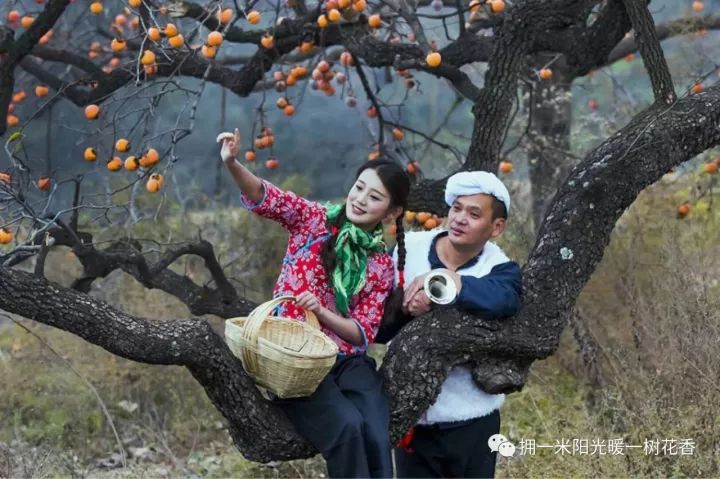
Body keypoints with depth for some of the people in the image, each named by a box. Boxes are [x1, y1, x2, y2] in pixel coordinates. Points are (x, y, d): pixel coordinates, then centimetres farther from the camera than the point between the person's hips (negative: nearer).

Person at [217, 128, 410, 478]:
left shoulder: (382, 264, 8)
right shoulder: (314, 219, 4)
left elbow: (363, 333, 2)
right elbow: (265, 198, -13)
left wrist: (321, 312, -17)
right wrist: (232, 164, -33)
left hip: (348, 361, 3)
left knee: (376, 438, -24)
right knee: (346, 427, -28)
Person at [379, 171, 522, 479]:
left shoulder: (500, 268, -8)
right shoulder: (409, 249, -4)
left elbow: (503, 298, -33)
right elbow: (376, 328, -4)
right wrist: (405, 308, -23)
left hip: (471, 420, -1)